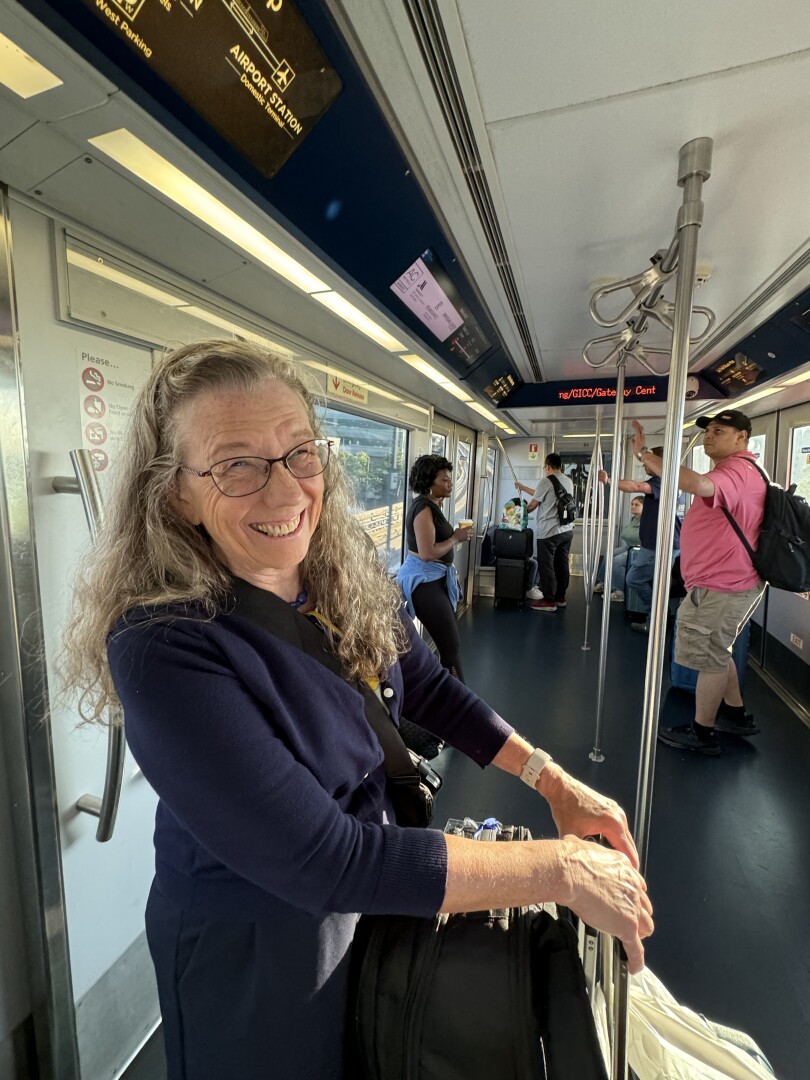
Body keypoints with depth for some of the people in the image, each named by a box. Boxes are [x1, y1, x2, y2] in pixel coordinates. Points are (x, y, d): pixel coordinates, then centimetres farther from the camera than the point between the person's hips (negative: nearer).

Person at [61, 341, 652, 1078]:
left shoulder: (349, 576, -13)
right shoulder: (164, 646, -32)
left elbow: (429, 688, -2)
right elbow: (321, 861, -33)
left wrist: (554, 780, -8)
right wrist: (560, 869, -28)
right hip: (255, 952, -5)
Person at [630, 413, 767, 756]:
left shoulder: (737, 470, -20)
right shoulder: (735, 469, 19)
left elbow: (699, 486, -42)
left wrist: (644, 454, -40)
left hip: (721, 583, -11)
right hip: (721, 580, 11)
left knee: (709, 656, 0)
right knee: (715, 651, 23)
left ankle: (702, 733, 15)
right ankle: (736, 714, 38)